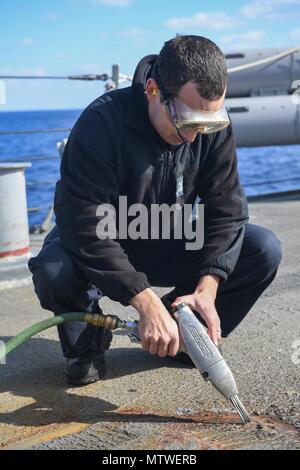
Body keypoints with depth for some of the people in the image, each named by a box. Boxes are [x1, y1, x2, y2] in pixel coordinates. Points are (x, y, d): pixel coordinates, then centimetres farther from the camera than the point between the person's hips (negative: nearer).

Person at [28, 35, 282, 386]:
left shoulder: (214, 125, -15)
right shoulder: (101, 123, -29)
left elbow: (226, 207, -14)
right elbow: (86, 226, -34)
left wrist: (207, 288, -29)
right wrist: (146, 301, -41)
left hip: (169, 244, 4)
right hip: (100, 245, -3)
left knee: (264, 250, -17)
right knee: (54, 273, -37)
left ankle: (183, 333, 4)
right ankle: (86, 343, -1)